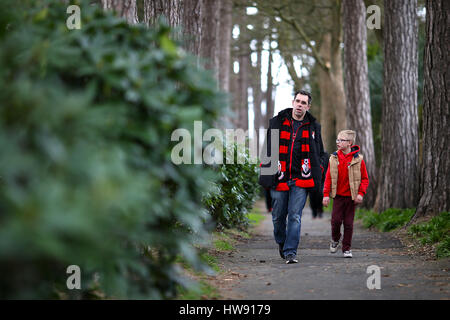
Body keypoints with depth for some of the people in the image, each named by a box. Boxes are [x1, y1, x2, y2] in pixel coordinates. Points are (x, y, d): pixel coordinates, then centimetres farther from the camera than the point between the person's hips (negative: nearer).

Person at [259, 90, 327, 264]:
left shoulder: (313, 127, 9)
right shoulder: (277, 122, 6)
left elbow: (320, 153, 18)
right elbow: (267, 149, 13)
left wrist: (316, 174, 3)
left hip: (301, 180, -1)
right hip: (279, 178, 1)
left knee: (295, 216, -8)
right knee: (278, 216, 9)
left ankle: (290, 252, -8)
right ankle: (281, 242, 33)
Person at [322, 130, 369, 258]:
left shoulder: (358, 159, -3)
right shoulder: (334, 158, 3)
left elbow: (365, 179, 1)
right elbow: (328, 178, 6)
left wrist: (361, 193, -10)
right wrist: (326, 194, -1)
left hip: (351, 197, -1)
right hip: (338, 196, 1)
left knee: (348, 223, 1)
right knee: (336, 220, -6)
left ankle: (347, 249, 11)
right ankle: (335, 239, 23)